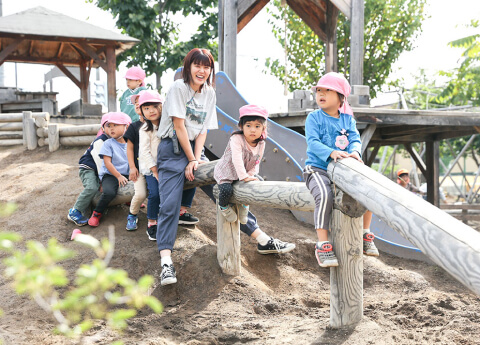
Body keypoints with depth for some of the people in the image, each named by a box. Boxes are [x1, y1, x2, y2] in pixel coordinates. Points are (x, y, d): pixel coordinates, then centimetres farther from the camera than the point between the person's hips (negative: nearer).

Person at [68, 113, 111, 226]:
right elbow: (99, 161, -21)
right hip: (87, 168, -9)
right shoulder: (100, 141, -18)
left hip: (98, 169, 9)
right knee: (92, 188, -31)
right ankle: (75, 212, -23)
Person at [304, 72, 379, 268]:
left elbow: (355, 139, 0)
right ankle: (322, 245, -31)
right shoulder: (314, 118, 0)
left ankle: (364, 233, 11)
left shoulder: (348, 119, 12)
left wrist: (355, 151, -25)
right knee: (325, 195, -34)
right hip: (317, 169, -5)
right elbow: (312, 142, -13)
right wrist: (331, 152, -31)